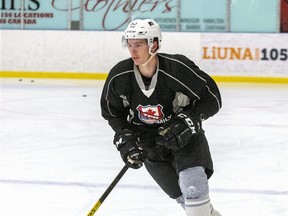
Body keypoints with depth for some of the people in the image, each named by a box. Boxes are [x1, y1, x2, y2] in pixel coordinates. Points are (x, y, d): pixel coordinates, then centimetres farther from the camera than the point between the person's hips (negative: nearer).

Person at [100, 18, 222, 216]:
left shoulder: (178, 68, -26)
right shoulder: (119, 76, -16)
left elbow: (212, 99, -16)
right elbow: (112, 112, 3)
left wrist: (188, 120, -27)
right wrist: (125, 138, -9)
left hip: (183, 135, -3)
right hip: (149, 142, 3)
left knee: (193, 183, -24)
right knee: (182, 195, 4)